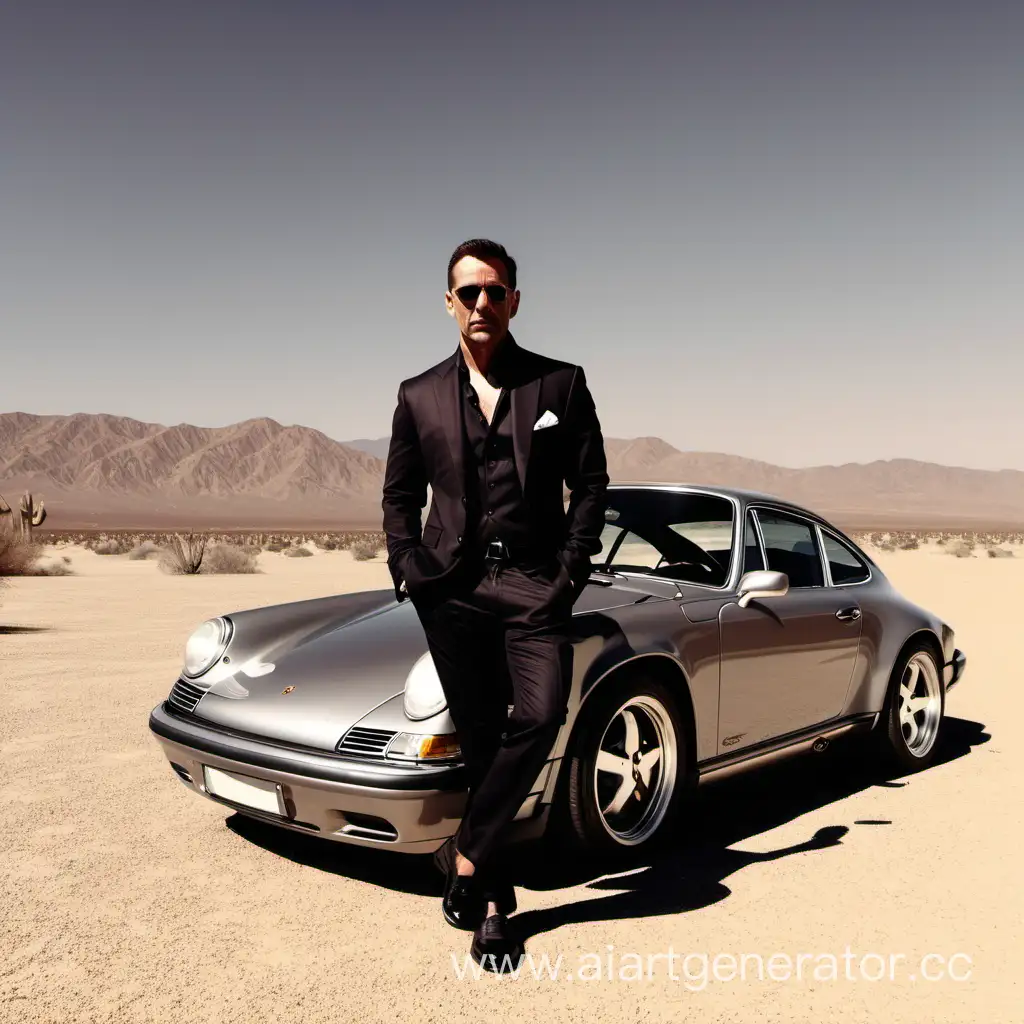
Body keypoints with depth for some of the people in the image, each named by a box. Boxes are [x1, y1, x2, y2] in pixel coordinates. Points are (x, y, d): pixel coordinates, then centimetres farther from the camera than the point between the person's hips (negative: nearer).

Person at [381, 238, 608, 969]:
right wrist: (410, 570, 0)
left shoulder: (561, 383, 5)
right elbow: (400, 496, 15)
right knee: (480, 739, 6)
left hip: (534, 584, -1)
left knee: (539, 718, -20)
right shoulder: (420, 396, 10)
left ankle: (466, 855, -1)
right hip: (453, 587, 1)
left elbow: (591, 483, 6)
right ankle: (493, 899, 20)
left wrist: (571, 569, -4)